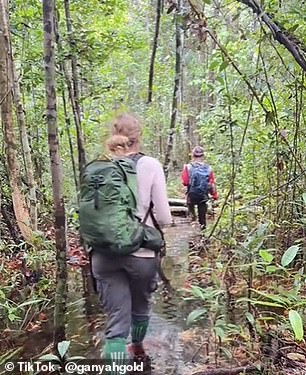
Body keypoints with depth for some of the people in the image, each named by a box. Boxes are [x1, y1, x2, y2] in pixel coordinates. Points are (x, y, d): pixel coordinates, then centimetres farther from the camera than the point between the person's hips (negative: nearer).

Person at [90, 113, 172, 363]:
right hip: (140, 253, -1)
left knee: (116, 323, 7)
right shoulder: (150, 165, -8)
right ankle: (137, 348, 54)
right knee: (140, 307, 26)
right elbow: (164, 217, -8)